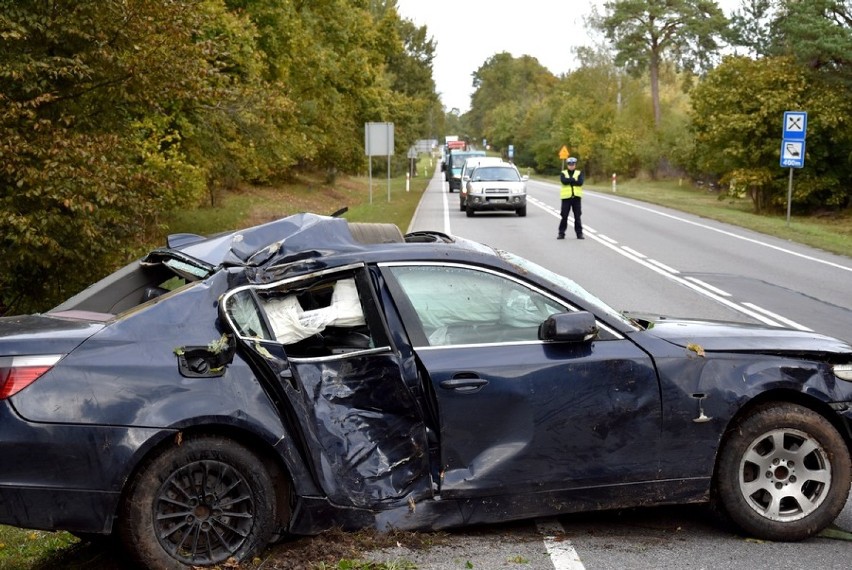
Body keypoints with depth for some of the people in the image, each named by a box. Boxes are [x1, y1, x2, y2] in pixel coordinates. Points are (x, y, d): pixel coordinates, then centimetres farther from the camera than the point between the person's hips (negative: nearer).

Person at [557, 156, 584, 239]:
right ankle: (561, 233, 6)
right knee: (564, 216, -1)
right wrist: (573, 180, -12)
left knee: (577, 216, 2)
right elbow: (564, 181, -13)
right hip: (566, 197, 0)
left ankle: (579, 233, 8)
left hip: (576, 197, 1)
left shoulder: (579, 173, 9)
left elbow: (580, 182, -10)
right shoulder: (563, 173, 8)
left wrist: (569, 181, -10)